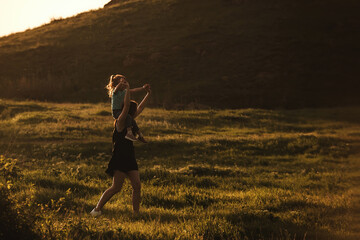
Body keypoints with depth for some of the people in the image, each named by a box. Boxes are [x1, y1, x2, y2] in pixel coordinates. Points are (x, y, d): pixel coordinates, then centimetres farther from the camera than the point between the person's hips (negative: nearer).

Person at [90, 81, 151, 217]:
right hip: (119, 159, -8)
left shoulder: (129, 121, 14)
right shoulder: (120, 122, -10)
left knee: (137, 186, -1)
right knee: (116, 187, -10)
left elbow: (140, 108, 25)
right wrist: (127, 89, -20)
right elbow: (127, 105, -22)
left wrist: (148, 94, 25)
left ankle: (136, 213, 3)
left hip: (130, 159, 8)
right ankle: (97, 209, -1)